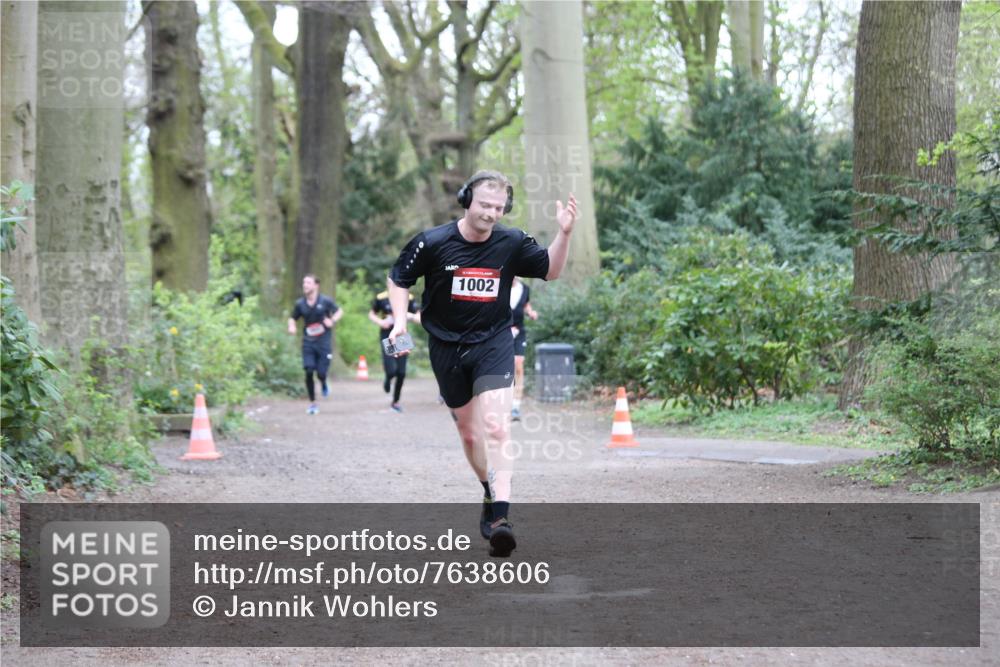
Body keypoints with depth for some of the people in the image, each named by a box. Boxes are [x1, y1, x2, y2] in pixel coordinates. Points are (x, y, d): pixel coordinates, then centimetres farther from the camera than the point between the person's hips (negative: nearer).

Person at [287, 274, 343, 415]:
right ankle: (312, 403, 6)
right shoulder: (300, 304, 2)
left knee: (321, 374, -4)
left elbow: (339, 311, 9)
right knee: (309, 372, -9)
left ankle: (324, 384, 35)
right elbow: (292, 318, 15)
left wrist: (332, 320, -10)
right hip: (308, 342, 2)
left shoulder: (325, 301, -5)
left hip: (324, 342, -2)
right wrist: (291, 327, -7)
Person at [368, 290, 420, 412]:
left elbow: (419, 318, 3)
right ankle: (388, 380, 21)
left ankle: (395, 402, 20)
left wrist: (410, 316, -19)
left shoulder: (408, 298, -1)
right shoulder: (381, 298, -3)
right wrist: (380, 322, -9)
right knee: (391, 370, -16)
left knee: (401, 373, 3)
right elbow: (372, 314, 11)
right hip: (387, 337, -2)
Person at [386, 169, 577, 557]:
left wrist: (564, 233, -9)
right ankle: (491, 495, 36)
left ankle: (500, 518, -28)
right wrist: (400, 320, -10)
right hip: (446, 347, 1)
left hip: (493, 342, -1)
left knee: (495, 427, -20)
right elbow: (399, 279, 5)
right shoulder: (432, 243, -10)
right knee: (468, 433, 11)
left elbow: (550, 270, 8)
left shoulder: (511, 243, -6)